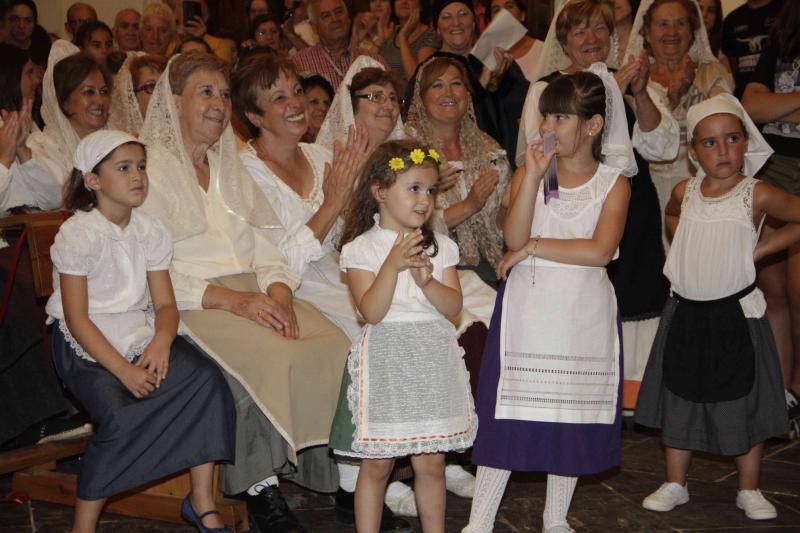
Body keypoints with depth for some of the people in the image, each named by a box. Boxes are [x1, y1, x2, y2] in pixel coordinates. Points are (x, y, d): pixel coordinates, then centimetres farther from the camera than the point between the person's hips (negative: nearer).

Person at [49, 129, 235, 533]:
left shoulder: (150, 231, 7)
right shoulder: (77, 235, -11)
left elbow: (166, 304, 5)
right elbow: (76, 318, -15)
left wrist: (161, 341, -18)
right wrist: (123, 370, -23)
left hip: (137, 333, 5)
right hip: (87, 345, -5)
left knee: (207, 378, -20)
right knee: (120, 414, -31)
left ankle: (201, 500, -9)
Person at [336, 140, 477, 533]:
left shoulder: (440, 246, 9)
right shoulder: (361, 248, -4)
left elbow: (453, 306, 0)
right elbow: (371, 312, -15)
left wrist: (427, 280, -17)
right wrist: (392, 266, -25)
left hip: (434, 363, 4)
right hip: (386, 361, -3)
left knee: (431, 462, 9)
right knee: (377, 463, 2)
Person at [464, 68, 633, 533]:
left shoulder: (613, 183, -1)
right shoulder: (529, 172, 3)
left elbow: (600, 250, -15)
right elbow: (515, 237, -12)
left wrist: (534, 247, -12)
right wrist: (534, 175, -17)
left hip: (583, 314, 0)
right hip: (529, 307, 0)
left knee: (573, 411, 9)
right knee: (508, 408, -1)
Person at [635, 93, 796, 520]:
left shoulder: (757, 195, -11)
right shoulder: (685, 192, 2)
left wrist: (762, 248, -10)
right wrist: (684, 243, 7)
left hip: (735, 313, -4)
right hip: (685, 312, 4)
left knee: (744, 403, 6)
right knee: (678, 398, 11)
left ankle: (749, 490, 21)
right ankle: (675, 485, 24)